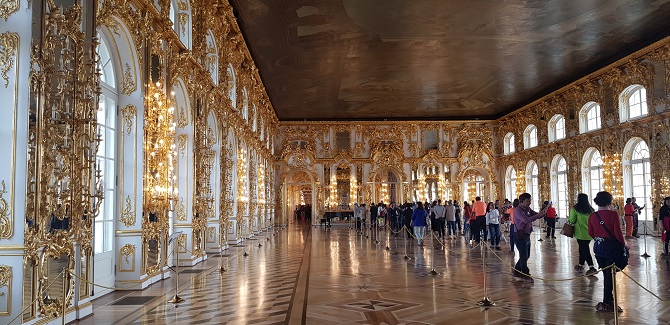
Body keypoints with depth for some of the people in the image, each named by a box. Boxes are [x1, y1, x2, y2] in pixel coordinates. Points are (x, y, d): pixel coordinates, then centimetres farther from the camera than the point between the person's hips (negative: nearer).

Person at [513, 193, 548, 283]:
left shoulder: (528, 209, 10)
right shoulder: (517, 210, -16)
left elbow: (536, 215, 9)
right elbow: (526, 220, -30)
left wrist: (543, 213, -13)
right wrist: (539, 215, -31)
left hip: (527, 235, 9)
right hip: (520, 236, -9)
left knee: (526, 256, 16)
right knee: (524, 256, -4)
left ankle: (517, 271, 28)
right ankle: (526, 275, 5)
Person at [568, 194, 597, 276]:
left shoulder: (575, 208, -9)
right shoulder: (590, 209, 4)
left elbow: (572, 221, -8)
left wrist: (569, 220, 13)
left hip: (581, 233, -5)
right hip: (589, 233, 5)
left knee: (584, 250, -3)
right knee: (583, 249, 18)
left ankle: (592, 268, -11)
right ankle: (580, 265, 29)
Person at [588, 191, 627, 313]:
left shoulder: (592, 216, -2)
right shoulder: (613, 214, -15)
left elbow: (591, 233, 5)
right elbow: (618, 233, -15)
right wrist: (623, 244, 1)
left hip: (598, 247, 4)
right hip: (611, 247, -4)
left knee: (605, 273, 17)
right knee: (610, 274, 5)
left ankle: (609, 298, 28)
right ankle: (607, 303, 9)